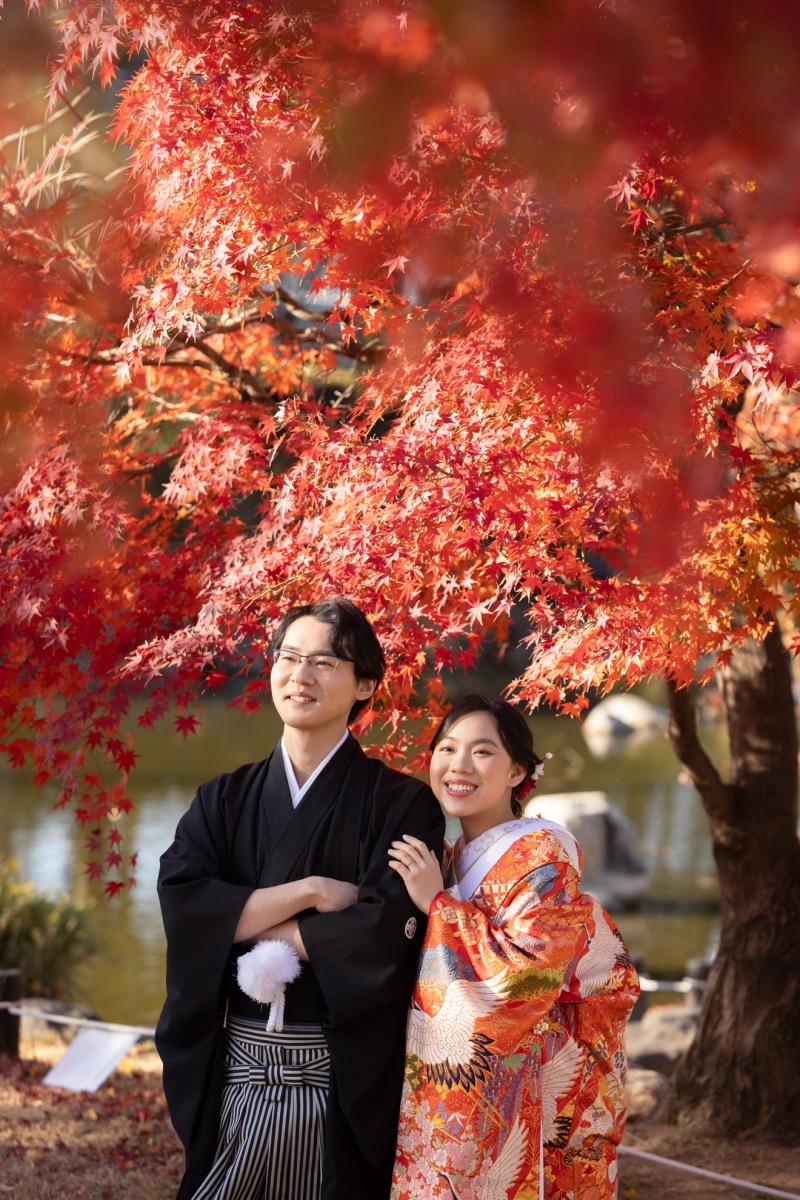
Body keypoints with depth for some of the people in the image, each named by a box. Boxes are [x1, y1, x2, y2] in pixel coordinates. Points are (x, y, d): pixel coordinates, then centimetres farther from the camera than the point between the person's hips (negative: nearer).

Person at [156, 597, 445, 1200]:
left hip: (342, 1080, -3)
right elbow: (180, 901, -6)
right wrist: (308, 892, -14)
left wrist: (251, 926, -8)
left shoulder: (401, 804, -3)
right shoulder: (225, 799, 8)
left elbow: (387, 928, -15)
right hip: (232, 1072, 3)